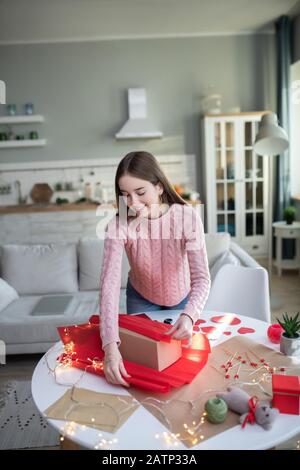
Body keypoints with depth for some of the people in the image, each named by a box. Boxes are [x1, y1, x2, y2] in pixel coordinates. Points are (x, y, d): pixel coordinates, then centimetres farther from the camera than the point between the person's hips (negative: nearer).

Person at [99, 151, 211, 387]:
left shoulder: (187, 216, -31)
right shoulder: (119, 225, -30)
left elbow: (201, 277, -31)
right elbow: (110, 284, -37)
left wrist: (189, 315, -50)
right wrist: (111, 345, -48)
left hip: (181, 297, 0)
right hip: (141, 298, 0)